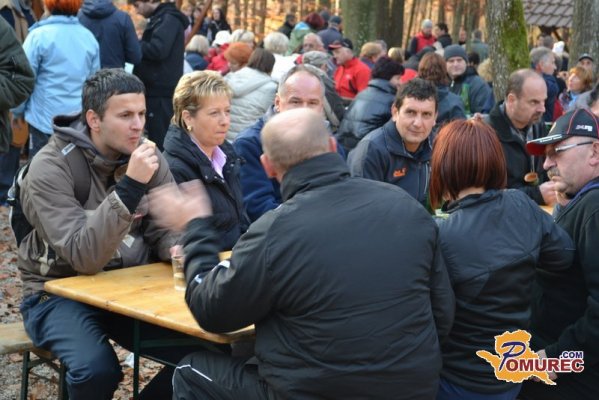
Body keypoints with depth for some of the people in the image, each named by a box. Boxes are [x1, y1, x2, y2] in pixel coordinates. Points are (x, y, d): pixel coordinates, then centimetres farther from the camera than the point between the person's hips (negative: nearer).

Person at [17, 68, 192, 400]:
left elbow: (165, 230, 3)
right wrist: (130, 186, -36)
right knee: (97, 369, -32)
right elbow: (84, 258, -28)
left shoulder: (147, 156, -2)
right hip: (61, 292, -4)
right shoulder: (50, 168, -19)